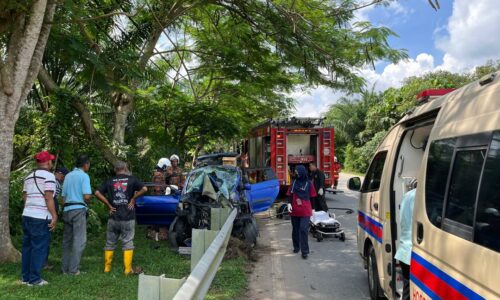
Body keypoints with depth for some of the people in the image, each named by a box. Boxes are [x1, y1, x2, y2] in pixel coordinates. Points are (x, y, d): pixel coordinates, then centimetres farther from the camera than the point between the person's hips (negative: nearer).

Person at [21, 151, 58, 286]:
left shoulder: (29, 177, 17)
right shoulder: (49, 175, -9)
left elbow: (24, 197, 19)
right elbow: (48, 197, -16)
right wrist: (54, 216, -14)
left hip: (27, 215, 8)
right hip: (41, 217, -8)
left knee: (27, 246, 13)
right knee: (39, 248, -2)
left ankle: (26, 277, 20)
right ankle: (34, 278, 1)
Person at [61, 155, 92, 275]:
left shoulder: (68, 176, 14)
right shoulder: (84, 176, -6)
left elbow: (63, 196, 16)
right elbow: (87, 196, -16)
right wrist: (87, 201, 5)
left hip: (67, 210, 7)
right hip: (78, 209, -7)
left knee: (67, 240, 13)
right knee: (79, 240, -3)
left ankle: (65, 268, 17)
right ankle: (73, 269, -5)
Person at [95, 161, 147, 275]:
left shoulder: (110, 181, 6)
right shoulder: (132, 179, -1)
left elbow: (97, 193, -2)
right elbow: (144, 189, -12)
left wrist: (108, 204, 2)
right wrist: (133, 198, -2)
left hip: (113, 217, 2)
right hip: (128, 218, -2)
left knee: (110, 243, 14)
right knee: (128, 243, 4)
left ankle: (107, 268, 19)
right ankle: (127, 269, 2)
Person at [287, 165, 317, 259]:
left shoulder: (308, 183, -2)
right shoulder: (294, 182, 4)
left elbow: (312, 197, 4)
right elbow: (290, 194, 7)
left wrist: (312, 209, 6)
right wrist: (289, 203, -8)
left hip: (305, 211, -3)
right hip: (294, 210, 3)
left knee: (303, 229, -12)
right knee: (295, 229, 13)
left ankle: (305, 251, -6)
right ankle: (296, 247, 31)